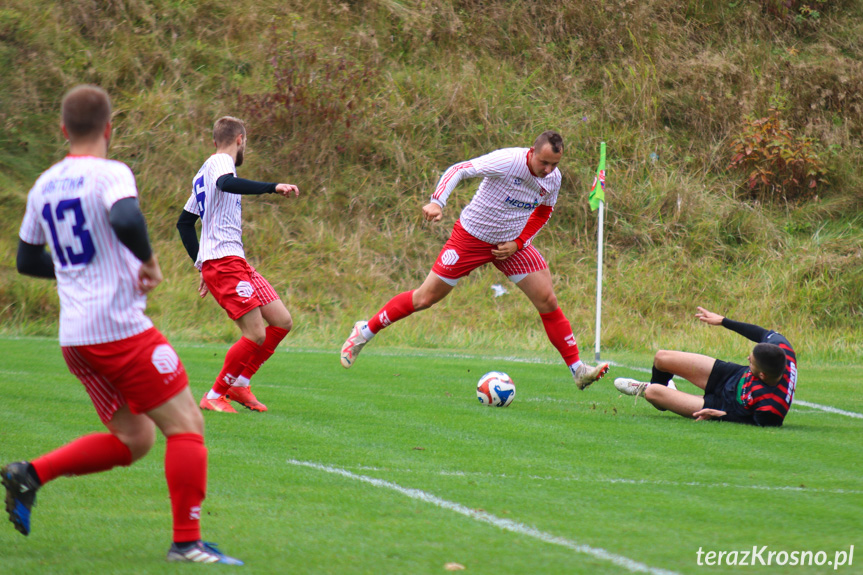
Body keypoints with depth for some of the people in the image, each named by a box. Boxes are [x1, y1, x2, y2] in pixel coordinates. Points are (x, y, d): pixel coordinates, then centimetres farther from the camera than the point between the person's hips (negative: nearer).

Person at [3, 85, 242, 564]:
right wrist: (148, 262, -13)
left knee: (133, 440, 16)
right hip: (120, 329, -8)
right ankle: (187, 542, -5)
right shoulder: (110, 174, -9)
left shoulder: (44, 187, 14)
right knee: (186, 425, -2)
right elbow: (126, 220, -30)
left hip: (74, 339, 8)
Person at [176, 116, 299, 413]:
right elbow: (227, 183, -30)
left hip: (236, 263, 10)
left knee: (282, 322, 6)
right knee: (256, 335, -13)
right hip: (224, 260, -10)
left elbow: (184, 222, 29)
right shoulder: (220, 162, -4)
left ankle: (239, 385, 13)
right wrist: (273, 187, -34)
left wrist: (202, 266, 27)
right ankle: (214, 396, -3)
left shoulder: (205, 172, 25)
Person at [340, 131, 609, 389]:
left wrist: (518, 243, -1)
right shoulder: (506, 161, -26)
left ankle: (577, 369, 2)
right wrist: (437, 202, -39)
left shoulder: (553, 178, -7)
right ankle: (365, 331, 18)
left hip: (511, 243, 5)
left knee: (548, 302, -6)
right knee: (425, 298, -1)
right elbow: (458, 170, -24)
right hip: (472, 238, -5)